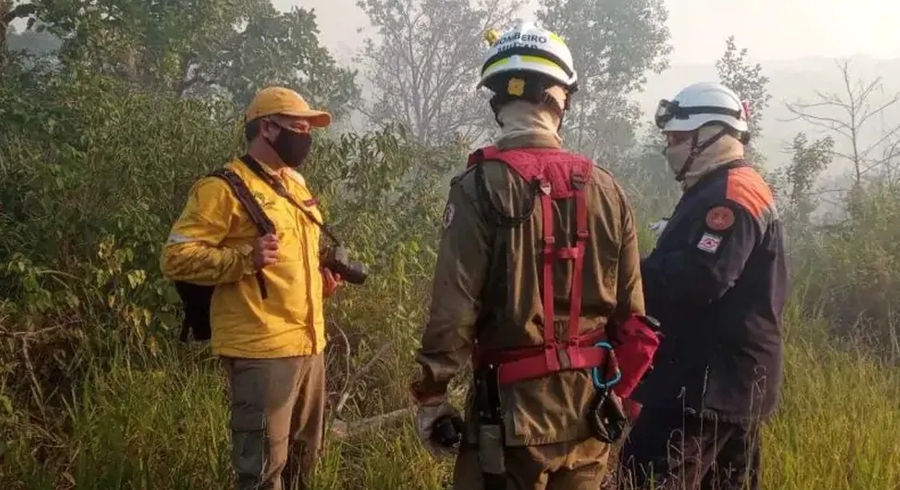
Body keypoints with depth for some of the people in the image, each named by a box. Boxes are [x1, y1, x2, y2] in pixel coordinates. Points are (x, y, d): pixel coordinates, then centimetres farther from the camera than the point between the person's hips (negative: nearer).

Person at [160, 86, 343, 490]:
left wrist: (321, 277, 11)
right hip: (261, 351, -9)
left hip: (309, 346, 9)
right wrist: (245, 258, -26)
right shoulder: (224, 187, -9)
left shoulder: (296, 185, 17)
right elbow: (176, 257, -14)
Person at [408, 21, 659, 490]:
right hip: (589, 404, 5)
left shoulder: (482, 186, -12)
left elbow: (453, 309, -15)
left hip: (514, 404, -5)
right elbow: (630, 313, 6)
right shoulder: (606, 188, 2)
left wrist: (430, 395, -4)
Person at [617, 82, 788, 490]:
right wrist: (644, 270, 2)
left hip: (709, 379, -11)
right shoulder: (732, 189, 19)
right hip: (731, 376, 11)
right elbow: (688, 270, 18)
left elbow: (699, 278, -27)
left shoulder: (731, 195, -15)